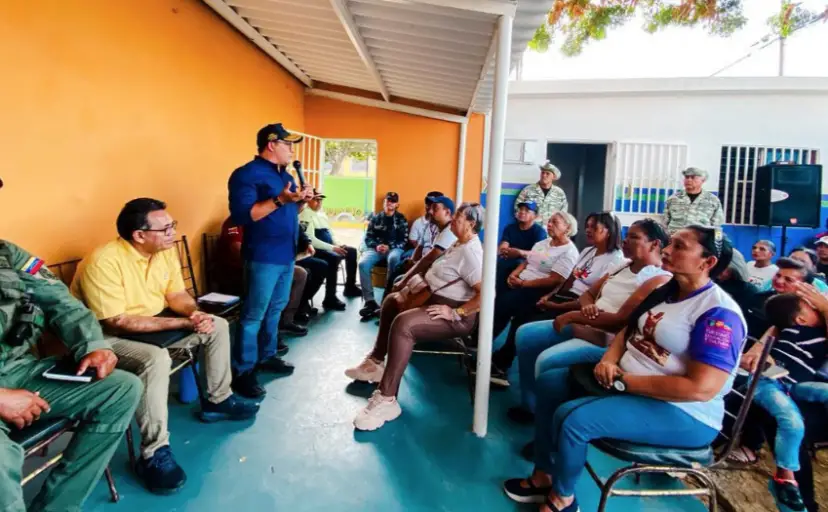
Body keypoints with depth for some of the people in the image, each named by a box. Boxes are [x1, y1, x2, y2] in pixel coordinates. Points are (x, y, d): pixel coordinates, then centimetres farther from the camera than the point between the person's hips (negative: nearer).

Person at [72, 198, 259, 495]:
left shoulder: (166, 250, -5)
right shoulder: (103, 262, -28)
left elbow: (177, 295, 3)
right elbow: (117, 322, -30)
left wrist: (196, 314, -21)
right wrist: (183, 322, -30)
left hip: (154, 322, 8)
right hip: (107, 338, -8)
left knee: (217, 326, 1)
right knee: (156, 359, -37)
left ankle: (217, 400, 15)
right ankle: (155, 454, -23)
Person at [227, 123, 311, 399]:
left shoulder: (285, 174, 16)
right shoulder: (246, 174, -12)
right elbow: (241, 215, -22)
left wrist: (301, 200, 2)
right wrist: (280, 200, -27)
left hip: (286, 254, 9)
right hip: (263, 257, -9)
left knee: (275, 309, 17)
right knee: (254, 315, -3)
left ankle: (267, 356, 31)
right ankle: (242, 372, 7)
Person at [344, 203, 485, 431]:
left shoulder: (470, 252, -21)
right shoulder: (459, 245, 12)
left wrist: (455, 313, -27)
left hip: (458, 316, -12)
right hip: (436, 299, 12)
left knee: (403, 324, -33)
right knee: (392, 301, 19)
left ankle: (386, 400, -31)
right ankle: (376, 362, 25)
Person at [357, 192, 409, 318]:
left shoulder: (401, 219, 14)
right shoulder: (375, 218, 16)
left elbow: (404, 240, 5)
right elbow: (368, 237, 11)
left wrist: (389, 247, -12)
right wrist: (376, 246, -11)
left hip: (394, 248, -2)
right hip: (376, 248, 2)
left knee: (393, 258, -40)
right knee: (363, 263, -30)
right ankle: (369, 301, -32)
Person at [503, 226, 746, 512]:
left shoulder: (719, 314, -20)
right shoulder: (665, 292, 8)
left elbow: (700, 389, -28)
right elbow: (628, 331, 14)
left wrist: (623, 381, -23)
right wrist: (609, 360, -9)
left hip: (680, 413, -9)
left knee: (572, 418, -25)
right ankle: (544, 476, 14)